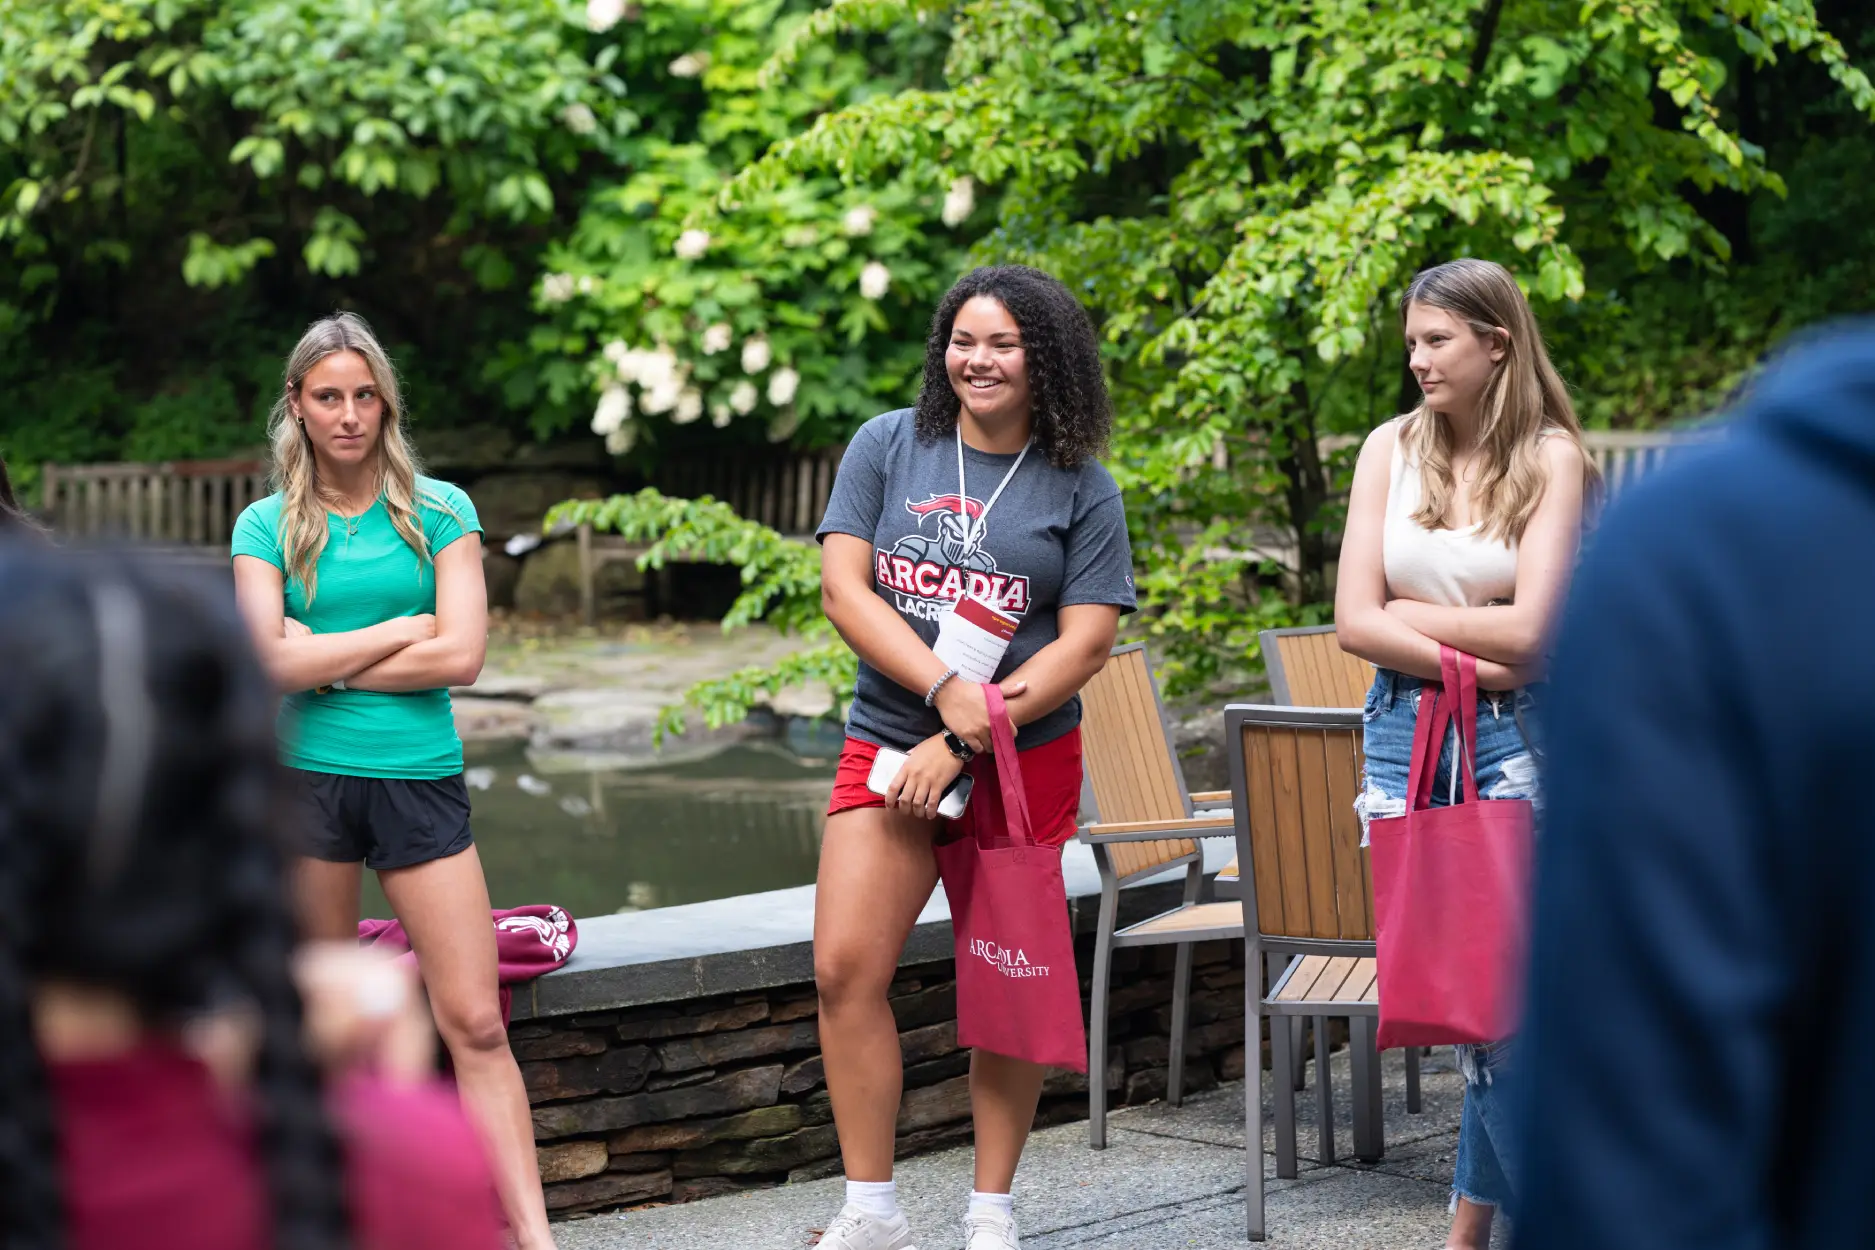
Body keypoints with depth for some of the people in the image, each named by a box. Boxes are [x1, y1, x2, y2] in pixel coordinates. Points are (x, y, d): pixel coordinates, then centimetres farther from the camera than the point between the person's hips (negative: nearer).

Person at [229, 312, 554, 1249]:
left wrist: (324, 662, -7)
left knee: (475, 1022, -5)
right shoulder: (268, 527, 5)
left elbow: (461, 655, -7)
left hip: (420, 777, 0)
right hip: (303, 778, 0)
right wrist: (403, 630, -6)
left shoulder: (438, 511, 5)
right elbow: (272, 663, -9)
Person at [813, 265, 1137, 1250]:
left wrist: (958, 746, -14)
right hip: (887, 748, 1)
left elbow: (1085, 644, -6)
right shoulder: (889, 447, 5)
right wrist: (949, 691, -16)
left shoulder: (1081, 491, 1)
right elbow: (844, 588, -2)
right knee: (845, 969, -10)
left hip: (1025, 762, -1)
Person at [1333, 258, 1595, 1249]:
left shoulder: (1550, 456, -3)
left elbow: (1529, 629, -12)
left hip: (1513, 739, -3)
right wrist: (1471, 657, -12)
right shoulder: (1392, 447, 5)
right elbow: (1355, 623, -3)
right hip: (1403, 733, 3)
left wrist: (1407, 614, -4)